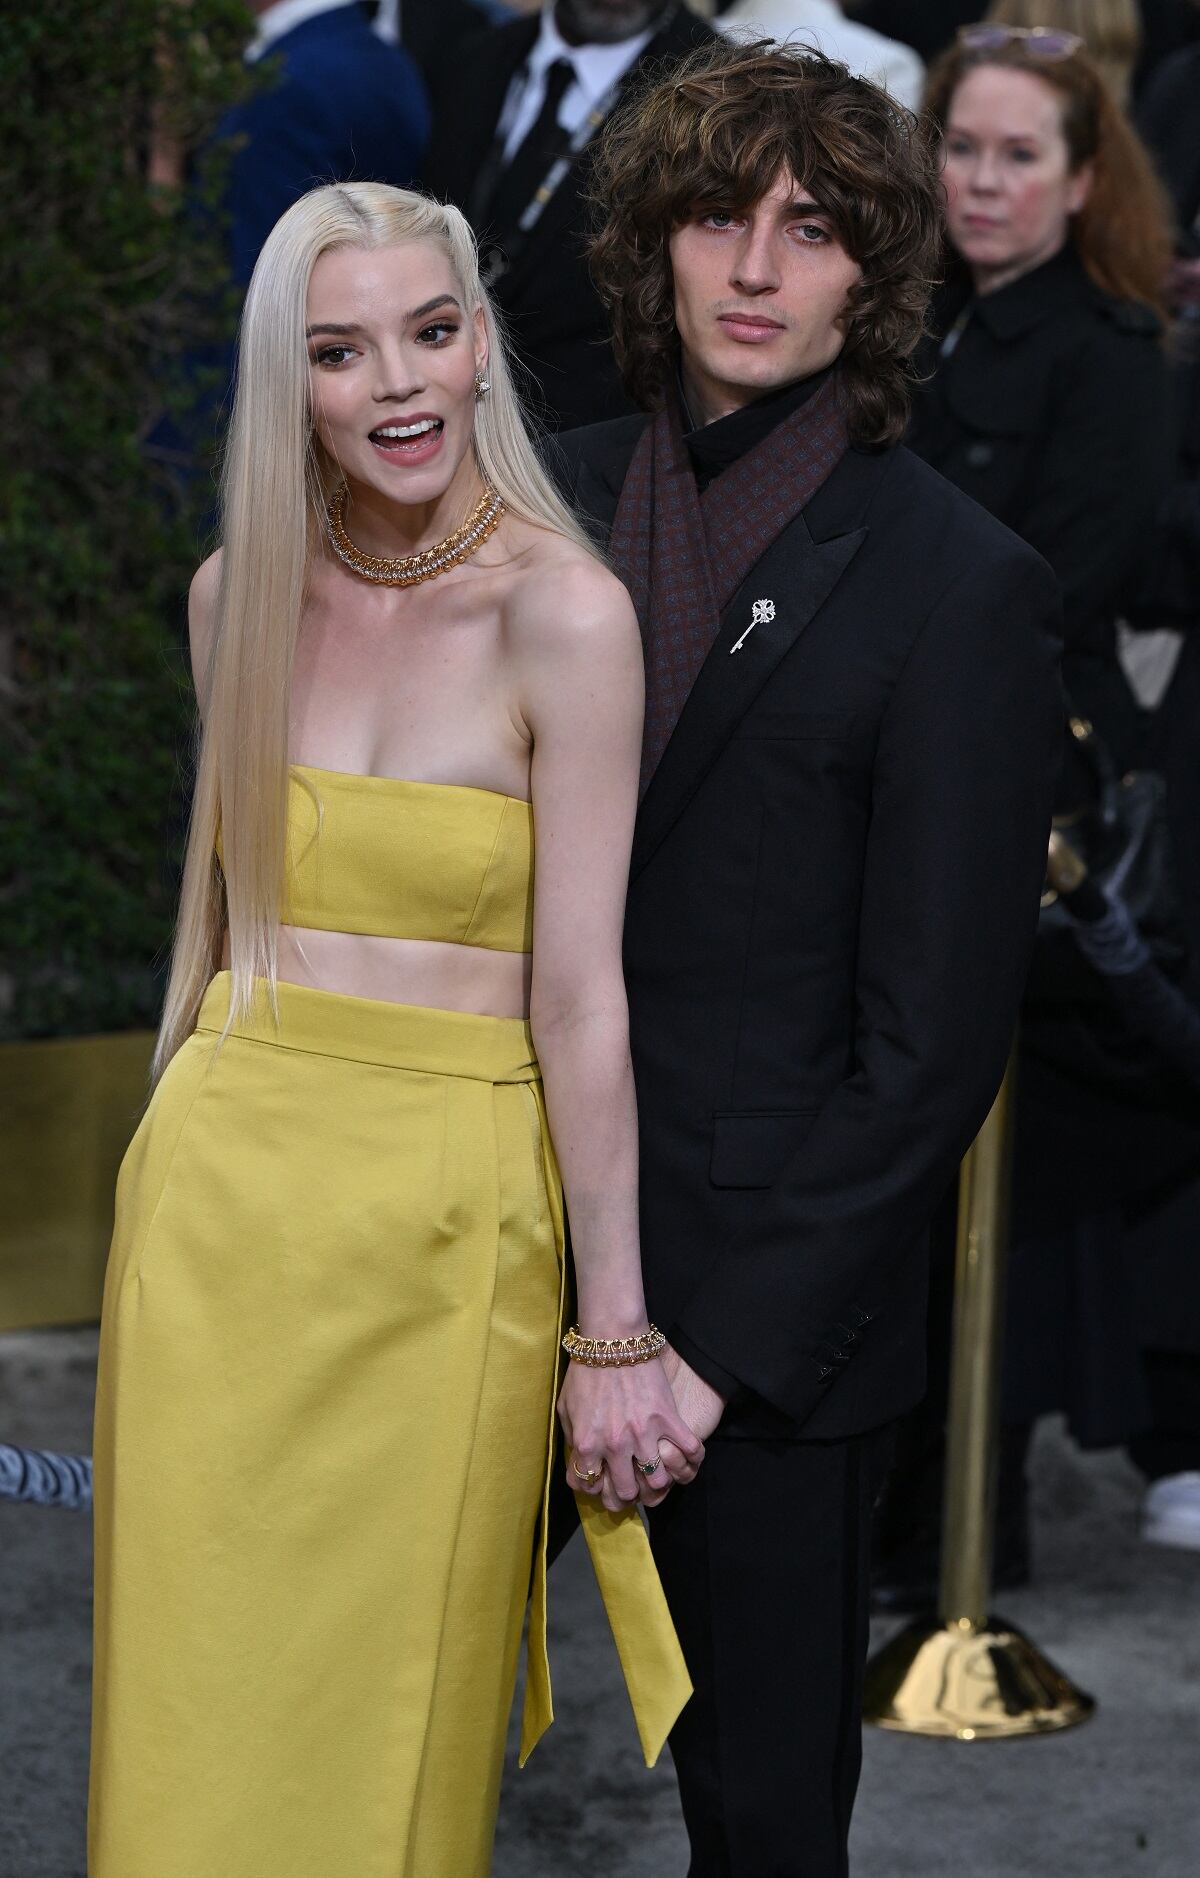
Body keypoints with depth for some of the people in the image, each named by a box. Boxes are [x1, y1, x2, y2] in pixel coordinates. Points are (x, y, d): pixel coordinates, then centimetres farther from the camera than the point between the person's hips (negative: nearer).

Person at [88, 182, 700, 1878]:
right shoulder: (241, 595, 4)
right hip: (225, 1181, 4)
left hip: (449, 1214, -4)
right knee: (198, 1704, 8)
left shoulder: (561, 611, -11)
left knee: (391, 1727, 5)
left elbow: (577, 991, -12)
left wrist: (615, 1334, -10)